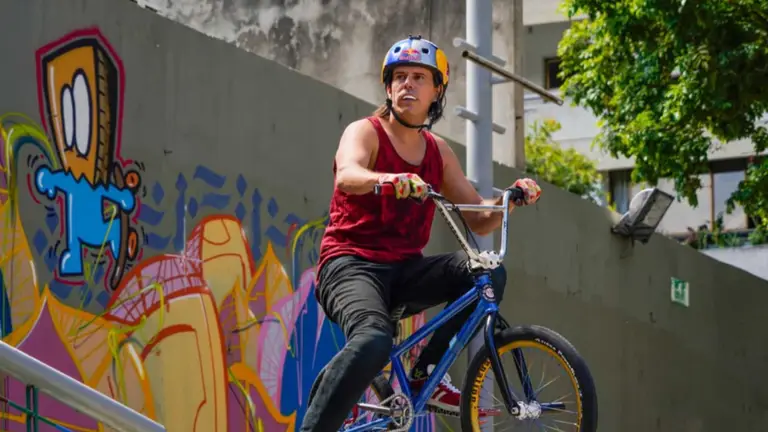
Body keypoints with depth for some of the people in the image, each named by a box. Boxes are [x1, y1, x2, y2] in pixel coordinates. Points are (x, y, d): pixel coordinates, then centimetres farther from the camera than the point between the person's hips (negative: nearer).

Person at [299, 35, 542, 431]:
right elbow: (346, 175, -30)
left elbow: (479, 220, 12)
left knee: (487, 272, -18)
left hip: (403, 270, 6)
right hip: (350, 264, -6)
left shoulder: (438, 152, 12)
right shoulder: (365, 132, -5)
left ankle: (426, 373, -5)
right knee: (374, 341, -36)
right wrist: (385, 179, -52)